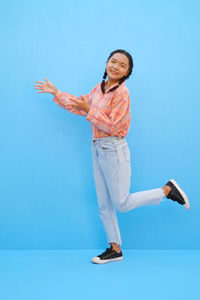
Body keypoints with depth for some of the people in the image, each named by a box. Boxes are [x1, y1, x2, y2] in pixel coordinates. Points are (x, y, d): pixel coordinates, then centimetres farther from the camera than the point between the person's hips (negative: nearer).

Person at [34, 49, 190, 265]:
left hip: (113, 150, -7)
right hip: (97, 149, 7)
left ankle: (168, 190, 13)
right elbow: (81, 106, 18)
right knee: (104, 205, 11)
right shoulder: (99, 88, 9)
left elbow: (112, 126, -20)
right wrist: (55, 93, 16)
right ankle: (115, 249, 23)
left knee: (121, 203, -1)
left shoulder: (121, 93, -15)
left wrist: (89, 109, -20)